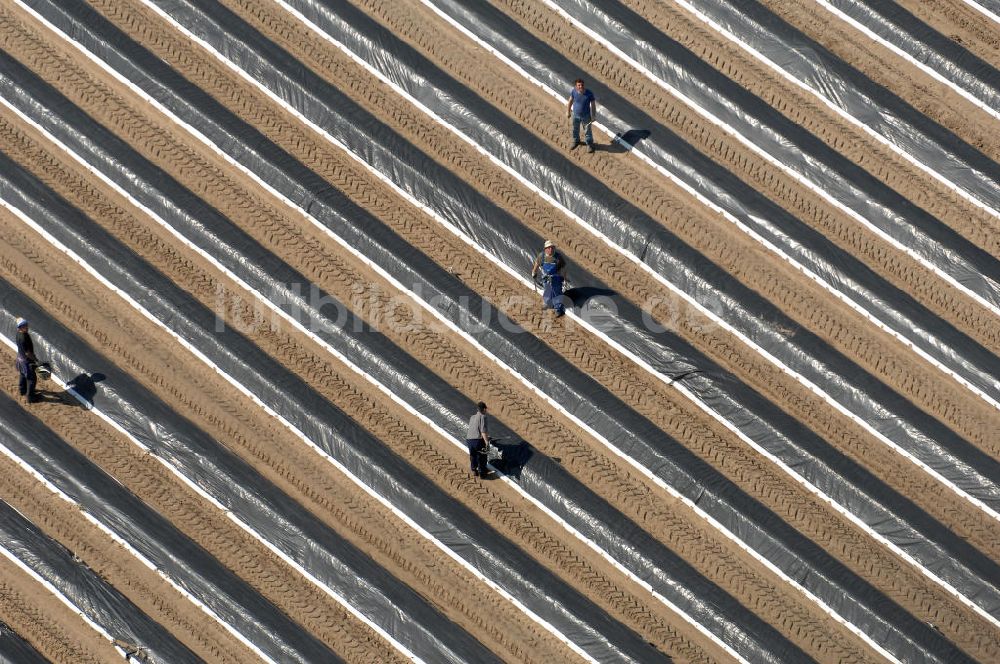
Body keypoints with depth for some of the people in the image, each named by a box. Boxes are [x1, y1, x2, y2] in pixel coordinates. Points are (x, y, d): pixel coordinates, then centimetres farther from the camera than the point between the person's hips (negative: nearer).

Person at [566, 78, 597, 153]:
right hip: (575, 115, 3)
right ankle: (576, 141, 53)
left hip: (586, 116, -3)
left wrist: (593, 116, -8)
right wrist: (568, 111, 7)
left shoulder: (589, 94, -27)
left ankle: (589, 144, 40)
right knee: (575, 129, 24)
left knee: (587, 131, 15)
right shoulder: (573, 92, -20)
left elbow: (593, 105, -14)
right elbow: (570, 101, -2)